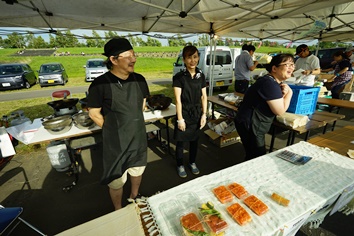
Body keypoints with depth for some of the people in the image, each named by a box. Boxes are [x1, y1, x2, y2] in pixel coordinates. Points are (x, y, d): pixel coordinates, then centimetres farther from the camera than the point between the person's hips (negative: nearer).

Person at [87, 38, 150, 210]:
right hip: (116, 143, -4)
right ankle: (118, 211, 44)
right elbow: (94, 113, -10)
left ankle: (134, 197, 56)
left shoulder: (139, 79, -5)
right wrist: (113, 129, -3)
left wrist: (132, 123, 6)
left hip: (139, 138, 5)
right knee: (116, 181, 14)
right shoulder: (101, 84, -19)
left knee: (137, 171, 26)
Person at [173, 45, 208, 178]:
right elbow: (178, 100, -13)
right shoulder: (179, 77, -12)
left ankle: (192, 163, 40)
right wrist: (180, 119, -14)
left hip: (197, 114, 4)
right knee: (180, 141, 10)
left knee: (194, 140, 18)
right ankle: (180, 165, 33)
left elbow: (204, 97, 5)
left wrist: (204, 114, 0)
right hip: (184, 114, -4)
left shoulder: (201, 76, 2)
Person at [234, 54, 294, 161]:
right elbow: (280, 111, -19)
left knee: (253, 156, 22)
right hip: (250, 125, -10)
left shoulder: (276, 82, 11)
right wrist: (289, 92, -6)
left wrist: (283, 94, -6)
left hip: (253, 124, 10)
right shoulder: (270, 84, -21)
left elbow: (278, 104, 13)